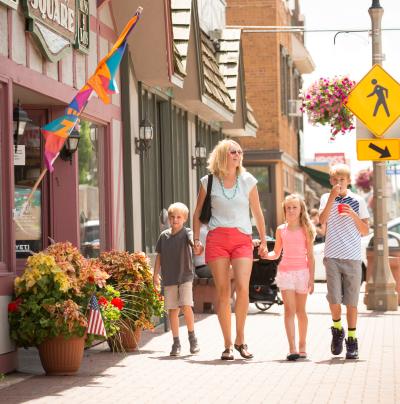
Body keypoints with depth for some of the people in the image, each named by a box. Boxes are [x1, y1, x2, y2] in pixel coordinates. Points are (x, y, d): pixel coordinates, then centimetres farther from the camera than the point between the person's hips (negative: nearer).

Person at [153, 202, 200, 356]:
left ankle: (192, 337, 6)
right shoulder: (164, 235, 7)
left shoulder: (186, 233, -4)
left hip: (185, 276, -3)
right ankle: (176, 343, 11)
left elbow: (193, 240, -26)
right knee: (172, 310, 4)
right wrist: (155, 275, 12)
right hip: (169, 278, 3)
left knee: (186, 306, -14)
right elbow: (159, 256, 14)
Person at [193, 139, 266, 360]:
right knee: (223, 291, -3)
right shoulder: (208, 182, 6)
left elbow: (257, 213, 15)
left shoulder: (247, 181, 8)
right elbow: (198, 213, 14)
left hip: (242, 239, 0)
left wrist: (263, 240, 15)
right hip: (217, 238, 0)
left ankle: (240, 339, 0)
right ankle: (227, 345, 4)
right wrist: (196, 238, 5)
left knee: (242, 287, -17)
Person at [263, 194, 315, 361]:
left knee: (300, 310, 8)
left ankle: (302, 346, 19)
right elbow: (276, 253, 14)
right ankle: (292, 348, -15)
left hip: (302, 272, -1)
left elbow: (310, 256, 2)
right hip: (285, 271, 1)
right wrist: (266, 255, -7)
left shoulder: (305, 229, 2)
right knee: (289, 310, -8)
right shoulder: (281, 230, 8)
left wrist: (311, 278, -3)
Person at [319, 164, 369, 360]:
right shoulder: (326, 198, 8)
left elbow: (365, 231, 6)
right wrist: (332, 197, -15)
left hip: (353, 257, 0)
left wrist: (353, 215, -10)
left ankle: (352, 340, 9)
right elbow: (322, 220, -10)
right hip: (332, 256, 0)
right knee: (334, 299, -5)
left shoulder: (358, 201, 6)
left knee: (351, 301, 1)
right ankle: (337, 330, 21)